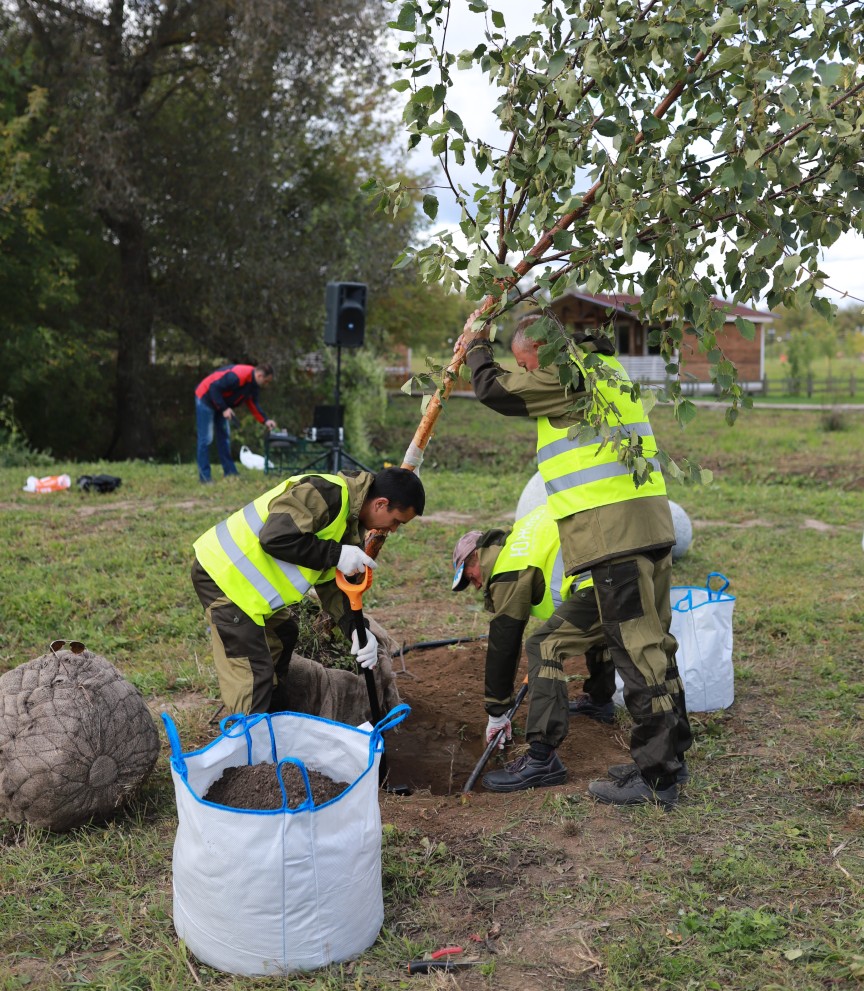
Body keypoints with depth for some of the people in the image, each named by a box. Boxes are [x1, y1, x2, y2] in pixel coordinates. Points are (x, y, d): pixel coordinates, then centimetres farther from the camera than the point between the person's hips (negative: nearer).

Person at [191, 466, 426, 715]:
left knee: (282, 637, 24)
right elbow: (275, 537, -31)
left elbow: (331, 585, 10)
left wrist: (356, 629, -5)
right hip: (222, 574, -11)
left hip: (245, 576, 11)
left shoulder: (351, 520, 9)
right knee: (252, 675, -12)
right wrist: (336, 554, -25)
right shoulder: (326, 493, -22)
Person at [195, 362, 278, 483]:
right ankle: (204, 477, -7)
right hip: (206, 398, -9)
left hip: (221, 404, 10)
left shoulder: (254, 384, -2)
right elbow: (214, 388, -31)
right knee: (206, 439, -9)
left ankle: (230, 473, 14)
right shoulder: (237, 376, -33)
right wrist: (224, 409, -30)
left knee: (224, 437, 10)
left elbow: (253, 404, 6)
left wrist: (265, 420, -5)